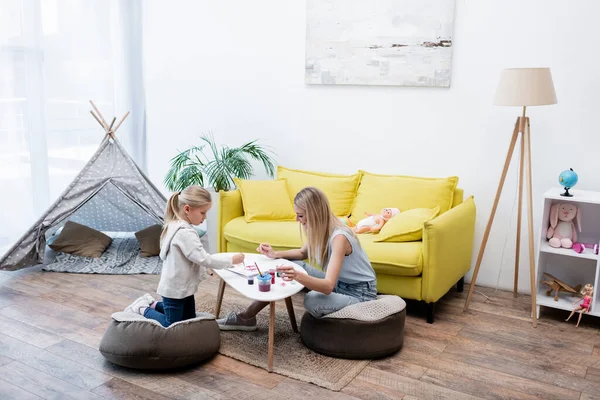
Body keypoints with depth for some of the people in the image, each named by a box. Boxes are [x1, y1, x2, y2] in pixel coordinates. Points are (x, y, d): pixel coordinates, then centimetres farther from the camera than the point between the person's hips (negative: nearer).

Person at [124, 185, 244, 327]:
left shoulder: (175, 226, 3)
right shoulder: (184, 233, -28)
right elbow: (203, 259, -30)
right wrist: (231, 260, -20)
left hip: (182, 286, 10)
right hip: (175, 289, -9)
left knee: (189, 321, 23)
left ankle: (154, 305, 29)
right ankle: (143, 309, 17)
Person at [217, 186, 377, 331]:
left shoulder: (339, 237, -30)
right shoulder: (320, 228, -5)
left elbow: (328, 286, -37)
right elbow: (303, 253, 14)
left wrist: (298, 276, -54)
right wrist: (276, 254, -3)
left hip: (360, 292, -8)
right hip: (338, 282, 8)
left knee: (312, 301, -36)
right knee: (289, 268, -2)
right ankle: (246, 317, 5)